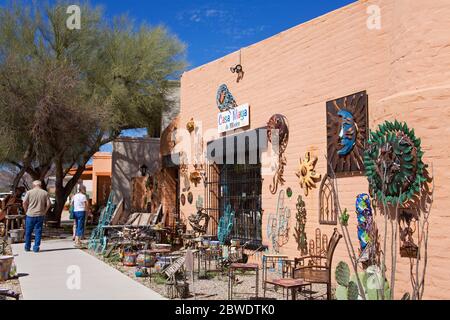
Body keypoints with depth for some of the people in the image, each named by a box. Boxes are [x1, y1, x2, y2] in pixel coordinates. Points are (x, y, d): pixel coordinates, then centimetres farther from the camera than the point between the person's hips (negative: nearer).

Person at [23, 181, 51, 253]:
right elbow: (48, 204, -2)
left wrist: (26, 211, 7)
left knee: (28, 232, 12)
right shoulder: (45, 193, 1)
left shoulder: (29, 192, -2)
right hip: (40, 215, 0)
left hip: (30, 215, 0)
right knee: (38, 232, 6)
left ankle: (27, 247, 21)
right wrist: (44, 212, 8)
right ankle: (36, 248, 6)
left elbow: (24, 202, -6)